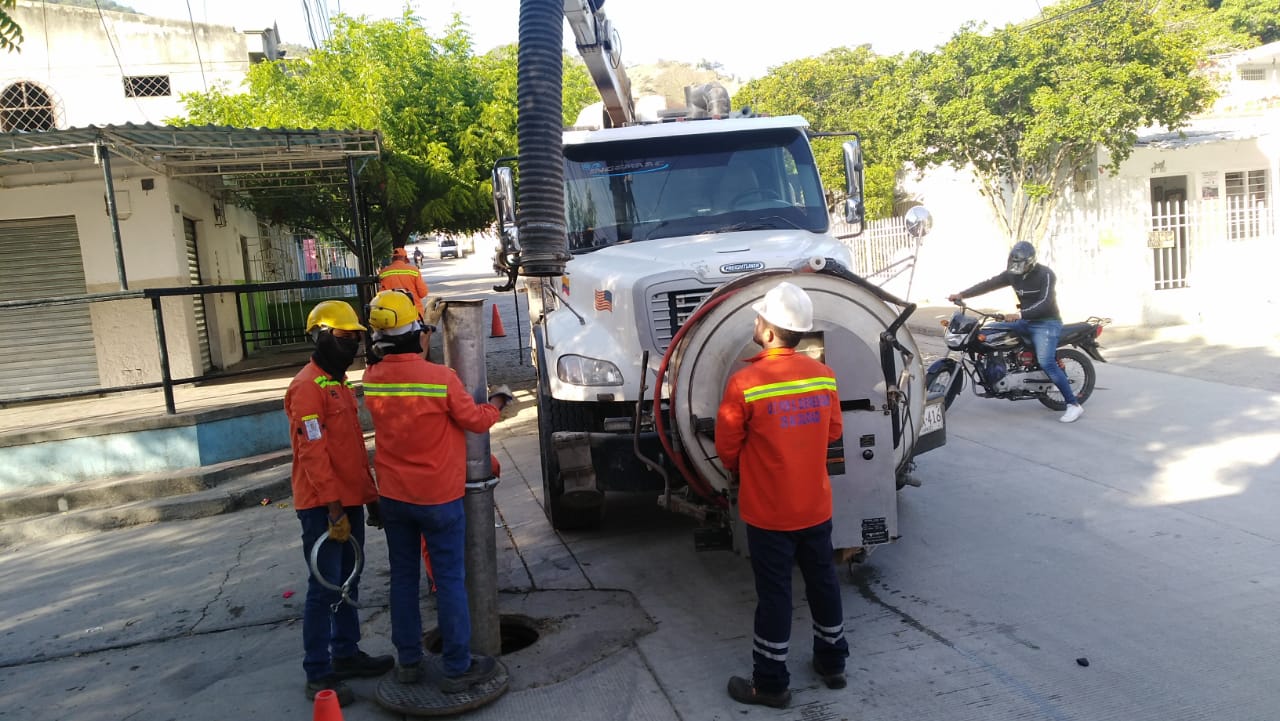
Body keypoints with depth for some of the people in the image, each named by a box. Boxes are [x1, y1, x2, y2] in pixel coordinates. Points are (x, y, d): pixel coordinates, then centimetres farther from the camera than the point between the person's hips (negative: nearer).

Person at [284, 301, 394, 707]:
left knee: (348, 582, 17)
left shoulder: (339, 383, 15)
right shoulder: (307, 387, -15)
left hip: (350, 501, 9)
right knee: (324, 589, -2)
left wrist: (370, 493, 16)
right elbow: (313, 453, -21)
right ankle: (318, 675, 8)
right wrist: (333, 509, -21)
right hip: (323, 507, -9)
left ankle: (346, 654, 30)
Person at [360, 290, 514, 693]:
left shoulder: (371, 381, -5)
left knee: (403, 578, 15)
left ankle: (408, 662, 25)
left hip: (393, 497, 5)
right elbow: (477, 421, -8)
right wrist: (497, 403, 11)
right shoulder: (441, 378, -20)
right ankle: (457, 668, 12)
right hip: (438, 498, -5)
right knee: (450, 581, 4)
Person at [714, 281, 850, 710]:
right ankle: (832, 662, 36)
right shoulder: (823, 375, -5)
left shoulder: (745, 382, -21)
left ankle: (771, 684, 19)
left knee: (774, 595, 6)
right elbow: (833, 432, 9)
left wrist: (744, 471, 12)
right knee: (823, 582, 19)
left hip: (768, 511, -5)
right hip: (815, 506, 5)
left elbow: (727, 448, -9)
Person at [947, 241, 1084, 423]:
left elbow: (1045, 303, -27)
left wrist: (1019, 315, -39)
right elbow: (989, 284, 1)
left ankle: (1074, 404, -18)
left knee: (1046, 362, -25)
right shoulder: (1013, 274, 5)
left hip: (1047, 322, -8)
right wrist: (962, 294, -10)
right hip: (1026, 321, 8)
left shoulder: (1045, 274, -17)